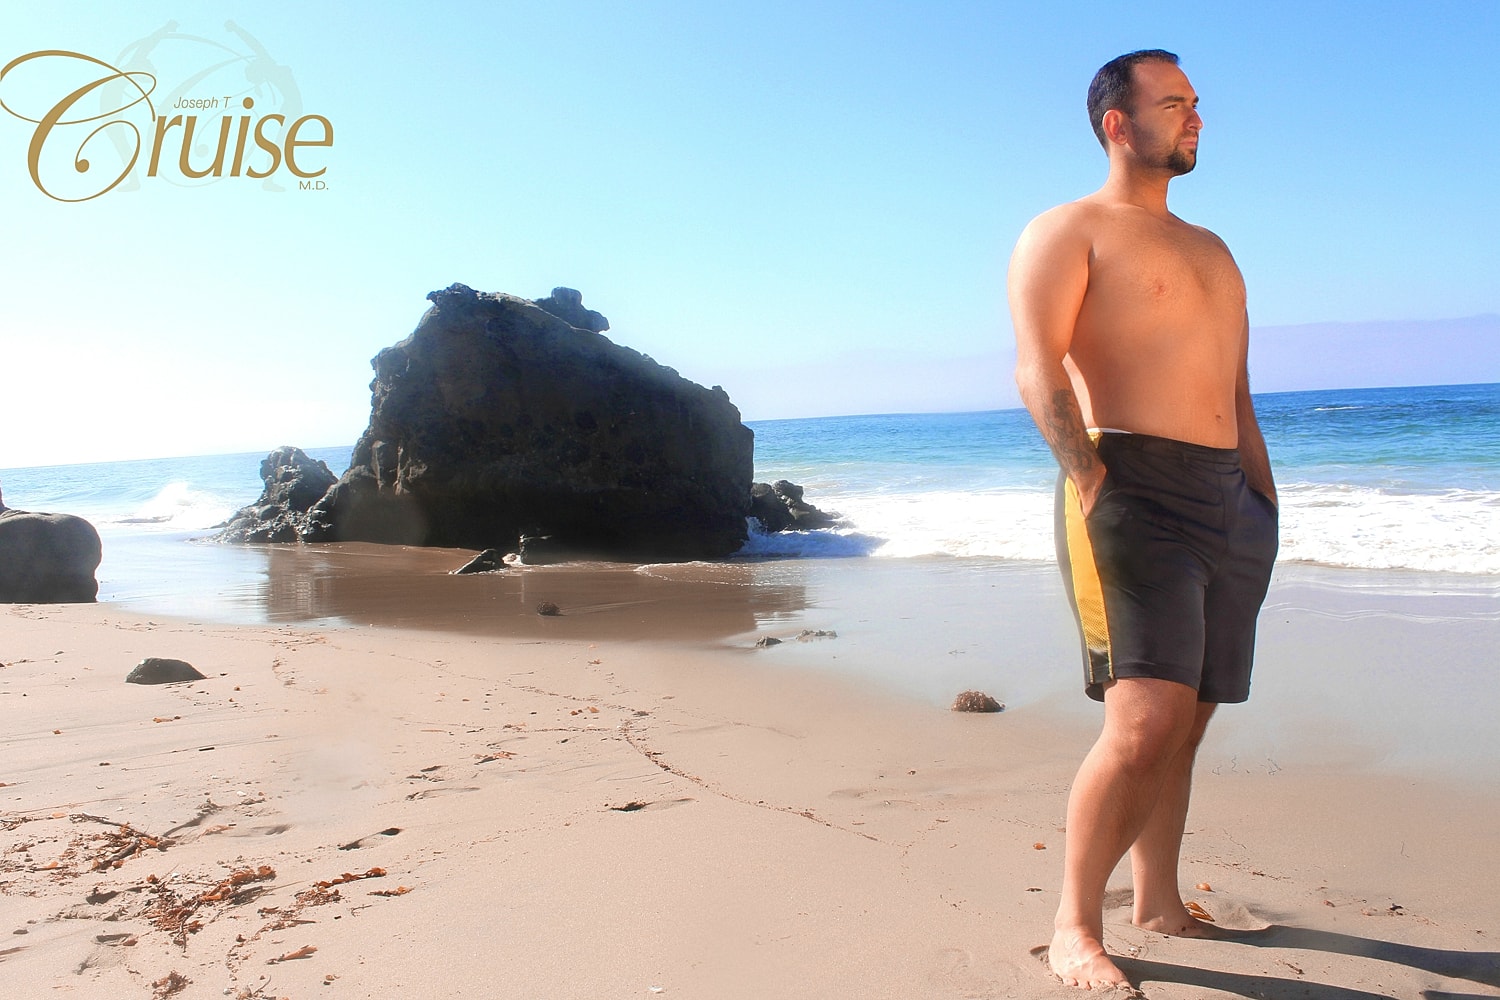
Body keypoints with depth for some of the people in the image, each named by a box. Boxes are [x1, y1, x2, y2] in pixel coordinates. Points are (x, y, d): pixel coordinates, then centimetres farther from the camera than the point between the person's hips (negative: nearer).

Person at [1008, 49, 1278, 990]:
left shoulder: (1211, 250, 25)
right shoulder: (1068, 231, 2)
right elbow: (1039, 370, -12)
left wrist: (1264, 509, 17)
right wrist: (1091, 485, -24)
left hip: (1232, 504, 8)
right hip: (1133, 491, -8)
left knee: (1187, 721, 11)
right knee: (1145, 725, -15)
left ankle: (1161, 900, 25)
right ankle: (1076, 928, -2)